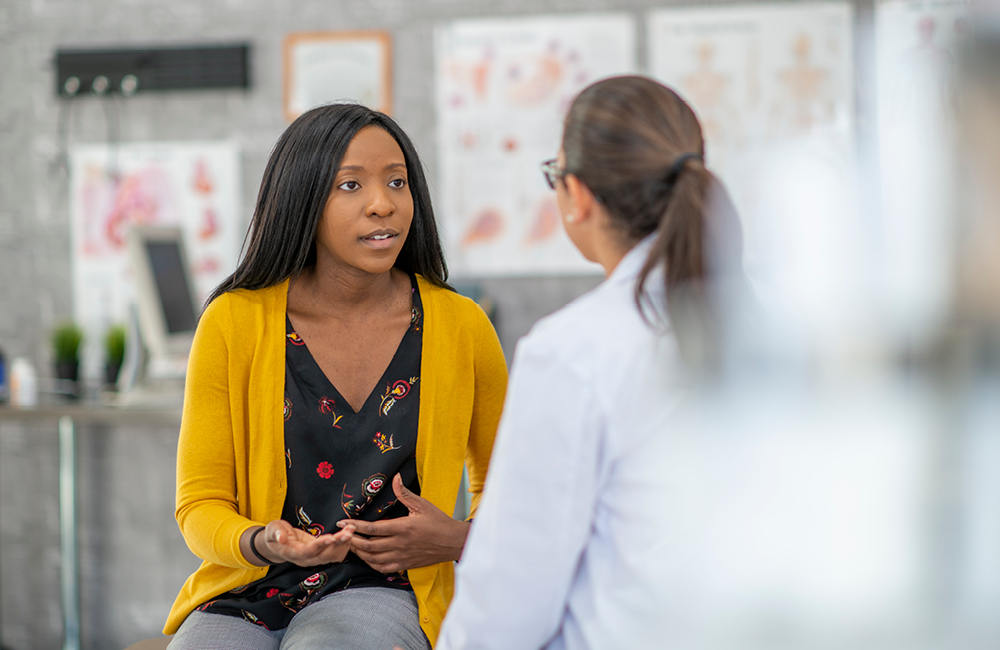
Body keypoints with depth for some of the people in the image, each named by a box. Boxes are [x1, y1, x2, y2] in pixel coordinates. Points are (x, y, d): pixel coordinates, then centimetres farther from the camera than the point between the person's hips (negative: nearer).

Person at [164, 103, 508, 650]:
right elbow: (200, 507, 2)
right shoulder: (233, 323, -3)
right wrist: (261, 543, -20)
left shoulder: (461, 328, 0)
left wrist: (457, 540, -6)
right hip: (243, 599, 0)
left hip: (382, 597, 0)